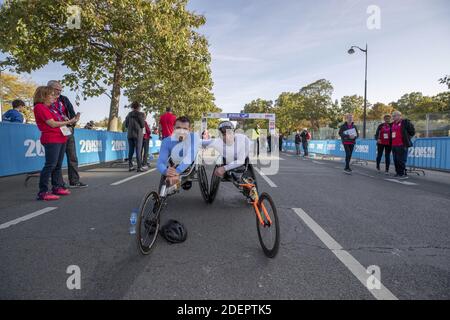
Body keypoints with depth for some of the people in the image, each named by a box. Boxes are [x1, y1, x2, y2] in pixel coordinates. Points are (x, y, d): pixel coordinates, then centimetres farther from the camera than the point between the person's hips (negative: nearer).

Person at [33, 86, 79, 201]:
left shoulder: (50, 107, 20)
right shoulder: (39, 107, -7)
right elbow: (52, 124, -13)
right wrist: (69, 121, -9)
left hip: (61, 138, 9)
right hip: (51, 139, -9)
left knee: (58, 165, 13)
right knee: (50, 165, -12)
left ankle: (57, 187, 21)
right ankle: (43, 192, -8)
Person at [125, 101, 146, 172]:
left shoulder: (129, 114, 9)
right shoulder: (140, 114, -7)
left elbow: (126, 125, 12)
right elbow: (143, 125, -8)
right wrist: (143, 120, 10)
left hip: (129, 134, 5)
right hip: (138, 134, -5)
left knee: (130, 151, 10)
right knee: (138, 151, -3)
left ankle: (130, 166, 13)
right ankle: (139, 167, -3)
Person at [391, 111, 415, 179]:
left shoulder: (405, 122, -5)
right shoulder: (393, 124, 16)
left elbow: (412, 131, -1)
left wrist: (407, 139, 2)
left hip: (402, 145, -7)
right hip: (394, 145, 7)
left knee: (401, 160, -7)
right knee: (396, 160, 10)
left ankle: (404, 174, 1)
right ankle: (398, 173, 19)